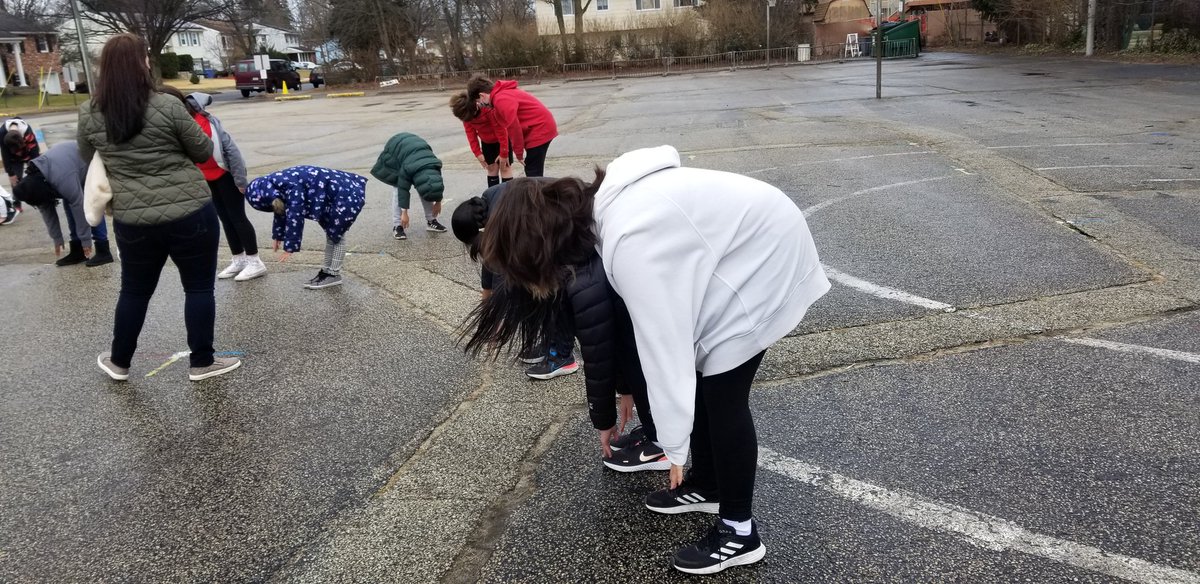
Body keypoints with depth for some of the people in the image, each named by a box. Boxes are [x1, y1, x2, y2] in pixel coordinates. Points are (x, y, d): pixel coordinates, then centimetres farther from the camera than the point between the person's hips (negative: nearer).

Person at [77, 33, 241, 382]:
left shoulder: (89, 114, 1)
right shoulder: (167, 107, -12)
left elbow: (86, 157, 18)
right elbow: (204, 152, -2)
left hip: (133, 220, 4)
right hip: (190, 212, -4)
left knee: (134, 290, 20)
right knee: (199, 287, 10)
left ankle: (119, 363, 33)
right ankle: (201, 363, 18)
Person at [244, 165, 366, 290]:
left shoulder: (291, 187, -27)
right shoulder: (278, 184, 3)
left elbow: (295, 216, -27)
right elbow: (281, 210, 18)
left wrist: (290, 247, -22)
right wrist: (278, 235, 28)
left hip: (346, 195, -10)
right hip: (333, 198, 10)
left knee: (336, 235, -2)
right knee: (331, 233, 14)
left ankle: (334, 275, 6)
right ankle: (327, 270, 22)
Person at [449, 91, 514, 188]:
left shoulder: (489, 110, -36)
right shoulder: (466, 114, -18)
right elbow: (471, 134, -9)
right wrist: (477, 153, -14)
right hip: (487, 142, 5)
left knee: (505, 167, -7)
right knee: (492, 168, 5)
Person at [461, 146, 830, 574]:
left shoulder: (632, 246, -34)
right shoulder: (603, 208, -5)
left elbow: (665, 348, -29)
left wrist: (674, 446, -19)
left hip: (765, 263, -9)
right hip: (745, 246, 9)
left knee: (723, 394, -4)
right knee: (701, 380, 14)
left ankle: (739, 532, 9)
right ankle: (706, 485, 32)